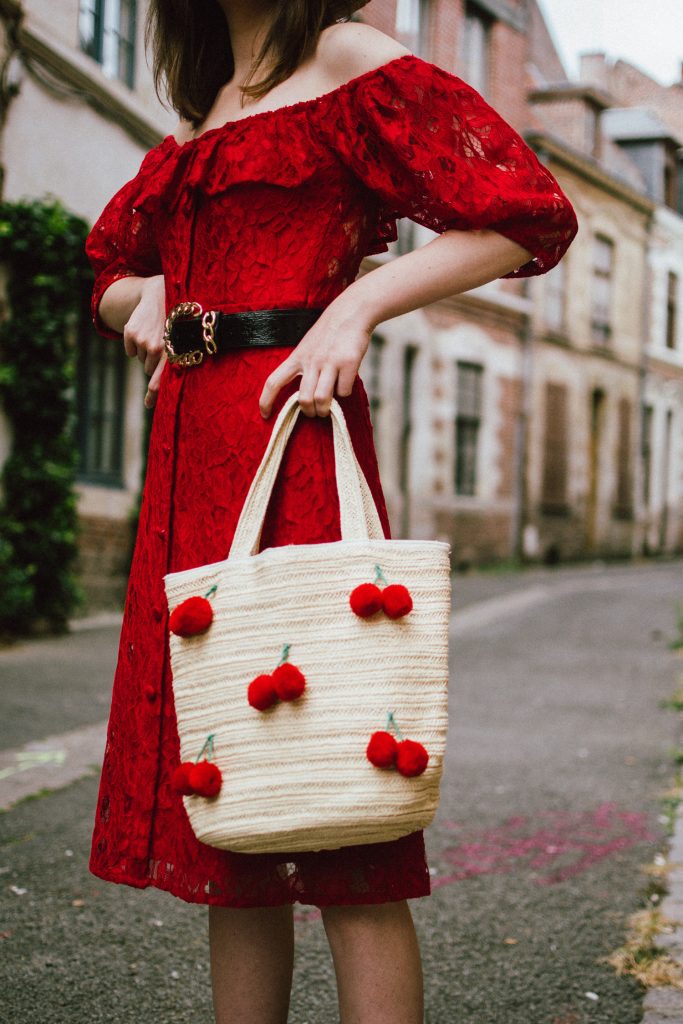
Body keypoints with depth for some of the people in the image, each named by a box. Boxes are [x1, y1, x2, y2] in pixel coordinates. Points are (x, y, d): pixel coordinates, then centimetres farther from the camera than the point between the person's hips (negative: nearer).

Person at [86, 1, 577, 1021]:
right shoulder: (204, 112, 23)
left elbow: (530, 217, -6)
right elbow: (111, 277, 34)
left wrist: (356, 304, -13)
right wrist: (145, 294, 11)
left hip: (289, 437, -8)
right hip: (187, 449, 8)